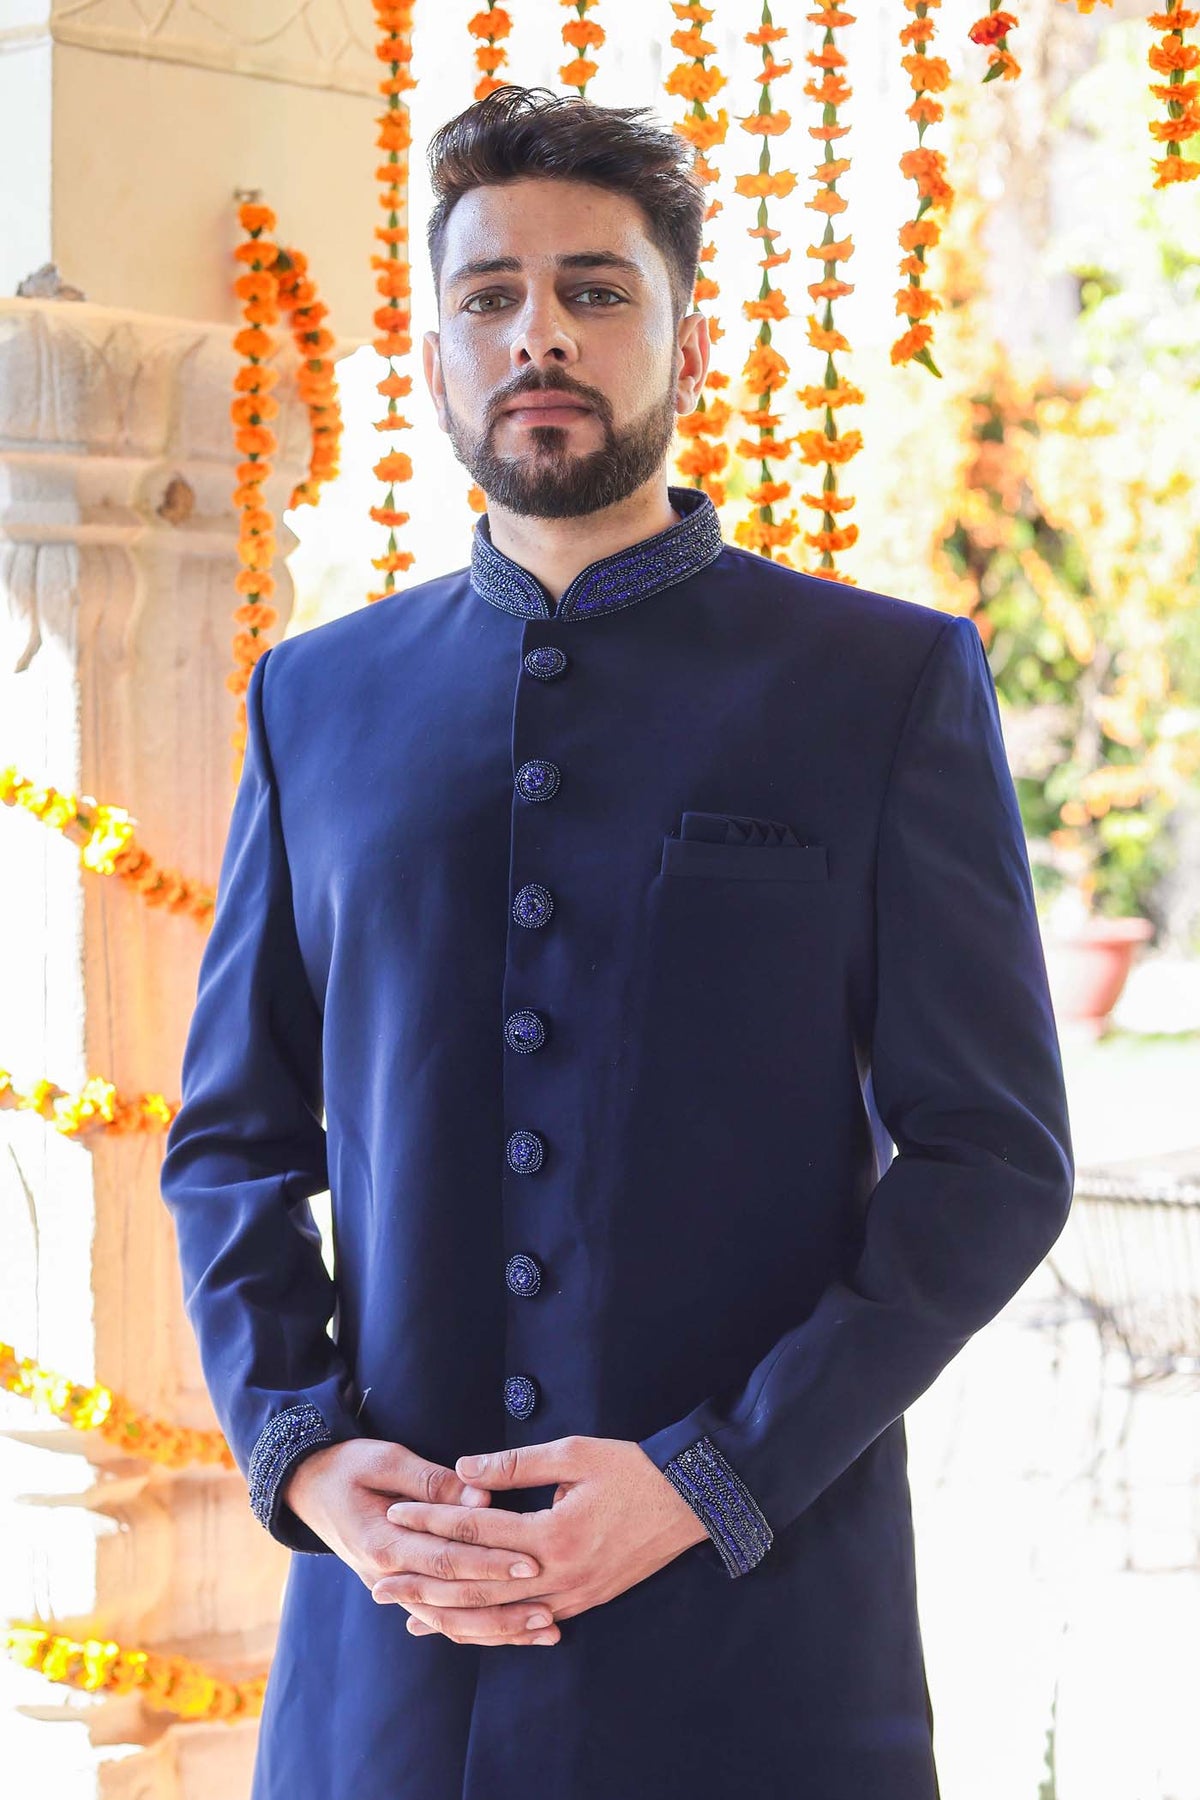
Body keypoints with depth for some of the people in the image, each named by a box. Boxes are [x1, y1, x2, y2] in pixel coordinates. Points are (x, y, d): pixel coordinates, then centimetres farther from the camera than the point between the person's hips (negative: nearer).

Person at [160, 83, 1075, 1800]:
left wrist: (710, 1481, -12)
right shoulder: (318, 698, 10)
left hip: (755, 1618, -2)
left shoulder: (893, 682, 1)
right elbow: (232, 1140, 13)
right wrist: (303, 1451, -4)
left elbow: (995, 1157, -2)